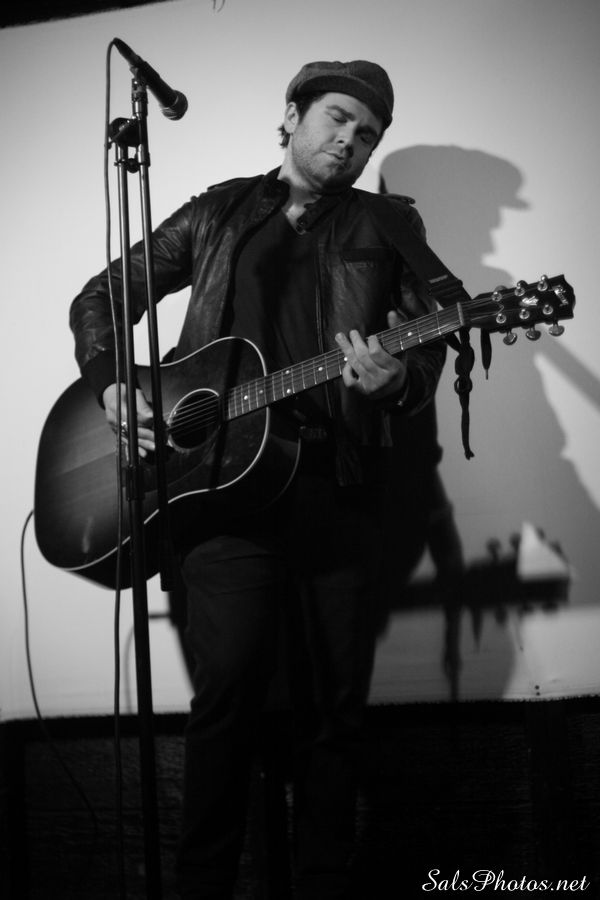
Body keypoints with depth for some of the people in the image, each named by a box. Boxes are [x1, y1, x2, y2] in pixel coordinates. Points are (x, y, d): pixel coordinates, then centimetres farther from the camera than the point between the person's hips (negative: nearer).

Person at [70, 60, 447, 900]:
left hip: (342, 486, 1)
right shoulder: (217, 213, 15)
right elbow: (99, 297, 18)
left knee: (336, 702, 2)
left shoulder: (388, 229, 16)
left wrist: (396, 379, -15)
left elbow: (428, 351, 9)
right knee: (230, 683, -13)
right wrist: (112, 386, 1)